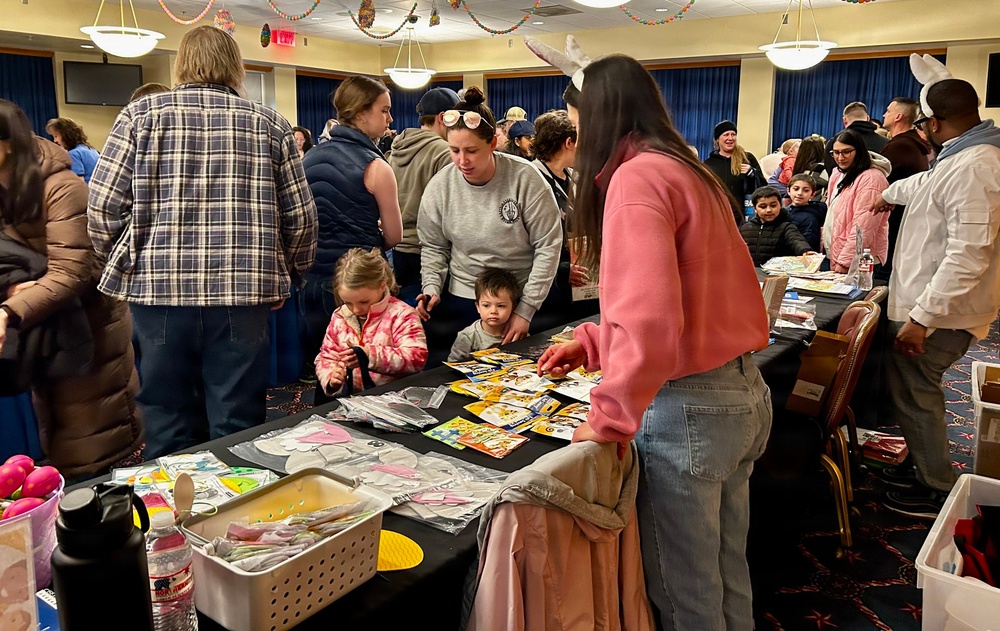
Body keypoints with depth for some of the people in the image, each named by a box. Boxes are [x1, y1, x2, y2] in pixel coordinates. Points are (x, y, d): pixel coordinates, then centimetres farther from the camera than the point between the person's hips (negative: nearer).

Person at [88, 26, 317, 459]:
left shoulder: (141, 115, 4)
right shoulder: (271, 125, 6)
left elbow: (103, 207, -1)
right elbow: (301, 217, 5)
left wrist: (122, 268, 15)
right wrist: (284, 277, 19)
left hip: (158, 290, 0)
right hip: (244, 293, 0)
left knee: (169, 429, 12)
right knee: (237, 432, 8)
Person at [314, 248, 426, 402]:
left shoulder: (400, 314, -7)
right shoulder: (340, 317, 9)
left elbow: (417, 357, -18)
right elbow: (326, 357, 16)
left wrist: (370, 355, -27)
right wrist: (331, 378, -7)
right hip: (352, 396, 6)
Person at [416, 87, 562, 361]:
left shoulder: (525, 178, -16)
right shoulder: (440, 185, -7)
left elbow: (549, 245, -11)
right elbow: (433, 246, 6)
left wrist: (526, 309, -12)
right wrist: (432, 288, -11)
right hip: (462, 301, 2)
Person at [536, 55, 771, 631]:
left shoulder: (637, 176, -15)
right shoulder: (693, 172, 13)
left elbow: (651, 320, -28)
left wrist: (609, 420, -20)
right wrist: (590, 343, 19)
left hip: (690, 407, -9)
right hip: (745, 394, 9)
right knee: (727, 570, 23)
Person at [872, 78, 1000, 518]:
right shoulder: (961, 157, 12)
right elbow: (927, 185, 37)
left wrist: (922, 317, -28)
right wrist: (890, 194, 56)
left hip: (937, 311, -10)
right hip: (927, 301, 10)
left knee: (913, 394, -1)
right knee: (914, 390, 19)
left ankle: (937, 491, 13)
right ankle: (927, 468, 33)